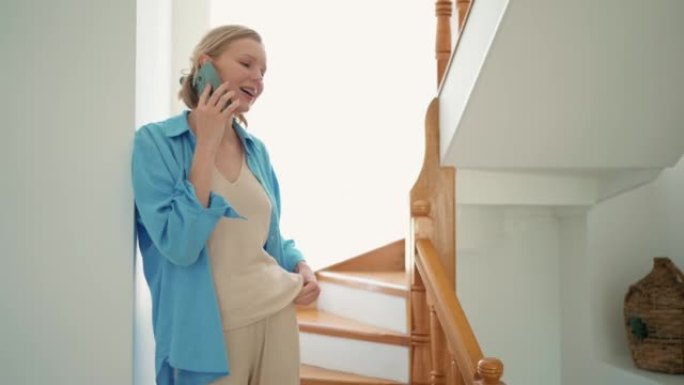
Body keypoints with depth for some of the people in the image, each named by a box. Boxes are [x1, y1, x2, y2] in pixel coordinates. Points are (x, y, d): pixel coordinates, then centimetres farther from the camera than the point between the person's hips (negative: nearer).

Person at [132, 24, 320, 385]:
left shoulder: (256, 149, 5)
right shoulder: (156, 141, -11)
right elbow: (179, 246, -22)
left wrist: (300, 266, -4)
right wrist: (207, 144, -19)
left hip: (278, 313, 6)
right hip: (212, 330, -5)